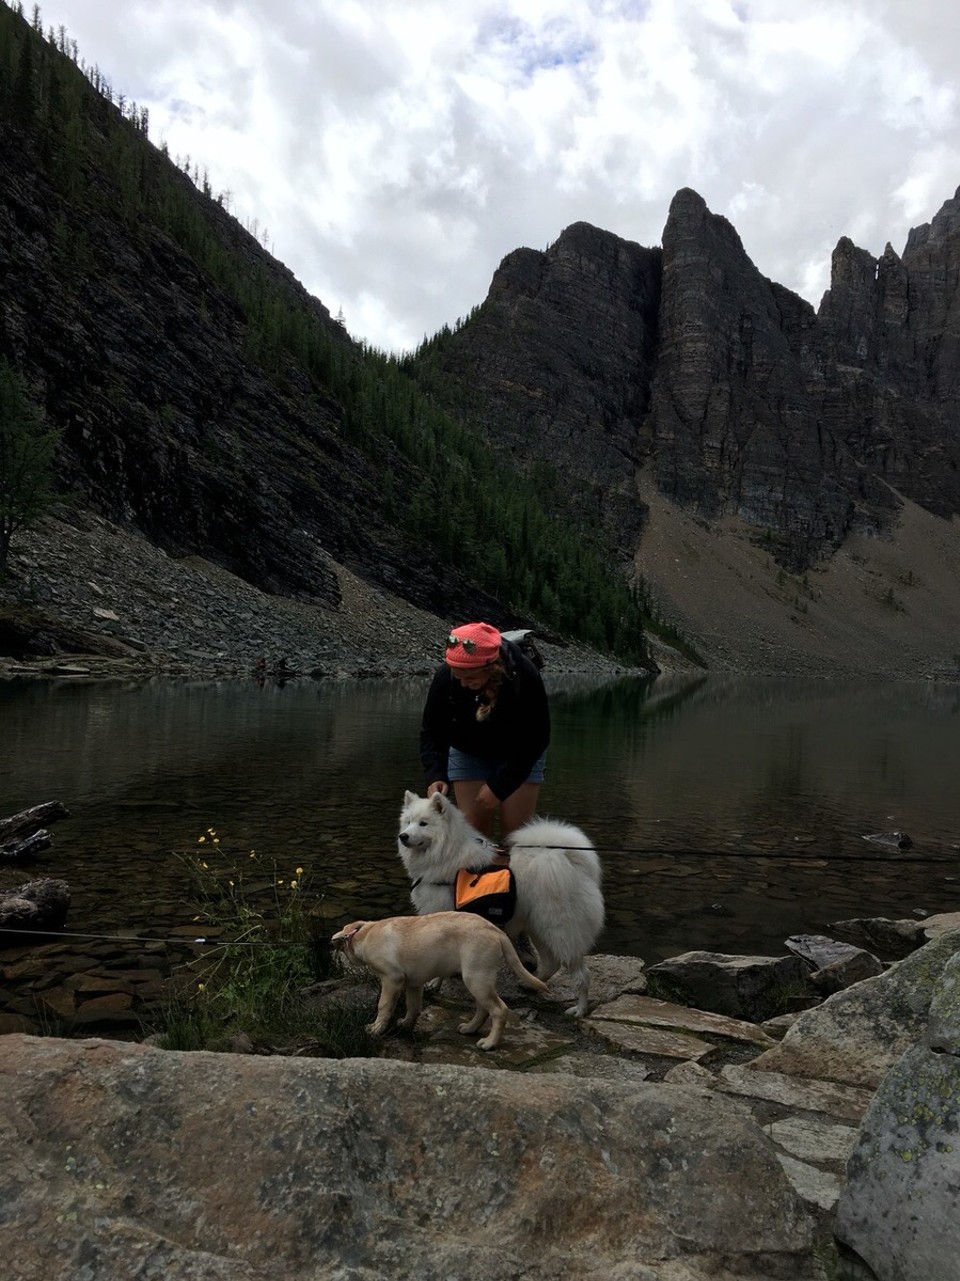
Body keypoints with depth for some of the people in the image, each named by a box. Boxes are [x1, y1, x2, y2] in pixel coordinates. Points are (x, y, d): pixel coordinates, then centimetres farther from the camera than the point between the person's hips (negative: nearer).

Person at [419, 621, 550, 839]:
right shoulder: (445, 676, -28)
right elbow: (432, 731, -16)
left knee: (516, 829, -7)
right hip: (468, 753, 2)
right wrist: (435, 775, -32)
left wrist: (499, 787, -27)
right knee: (473, 828, -4)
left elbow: (536, 739, -24)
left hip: (521, 755, -1)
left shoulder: (524, 676, -33)